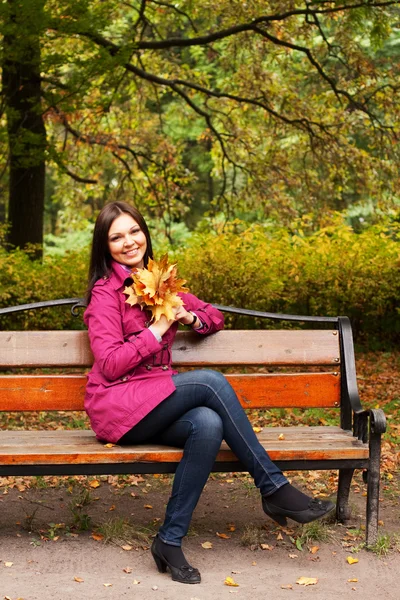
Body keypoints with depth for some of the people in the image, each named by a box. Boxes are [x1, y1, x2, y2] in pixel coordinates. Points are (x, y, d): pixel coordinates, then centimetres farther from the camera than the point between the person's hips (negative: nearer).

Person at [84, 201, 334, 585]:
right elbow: (109, 365, -13)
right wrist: (157, 329, -14)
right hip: (118, 405, -6)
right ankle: (274, 488, -22)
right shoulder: (105, 293, -4)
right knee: (210, 381, -27)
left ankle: (170, 540, -24)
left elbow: (214, 317, 21)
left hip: (156, 405, 6)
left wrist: (189, 317, -1)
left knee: (208, 424, -30)